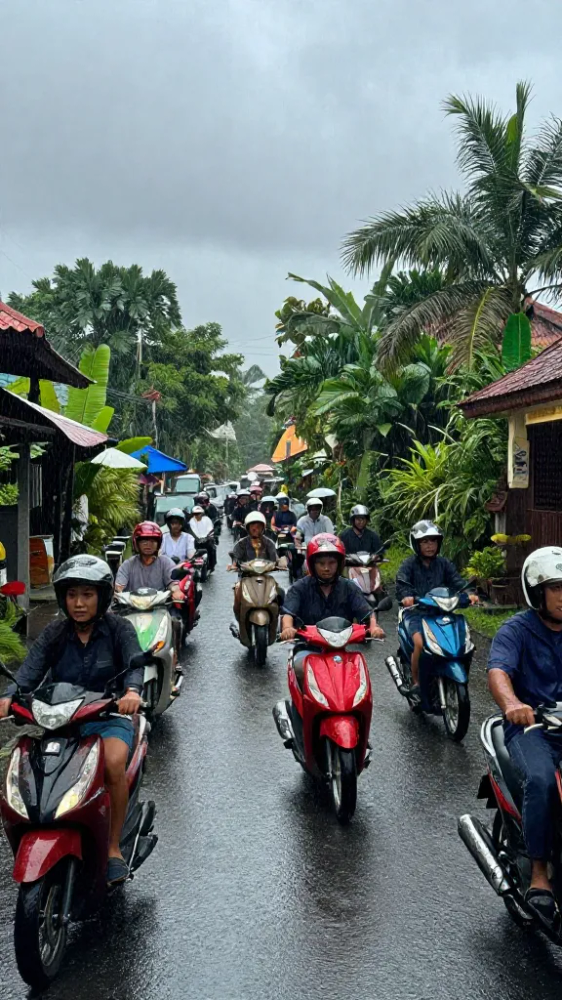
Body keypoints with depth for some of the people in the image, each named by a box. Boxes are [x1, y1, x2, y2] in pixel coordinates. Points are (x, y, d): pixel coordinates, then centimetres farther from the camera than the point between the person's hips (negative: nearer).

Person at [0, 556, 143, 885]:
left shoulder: (119, 629, -1)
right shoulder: (55, 633, 7)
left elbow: (135, 662, -18)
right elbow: (31, 669, -8)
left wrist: (132, 691, -41)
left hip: (109, 716, -3)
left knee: (114, 763, -34)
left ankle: (113, 848, -15)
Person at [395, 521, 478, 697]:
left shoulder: (444, 563, 13)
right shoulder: (409, 563, 2)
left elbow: (456, 580, 0)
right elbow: (401, 582, -15)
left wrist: (468, 593, -21)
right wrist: (406, 596, -37)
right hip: (416, 612, -4)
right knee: (420, 643, -27)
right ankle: (416, 682, -9)